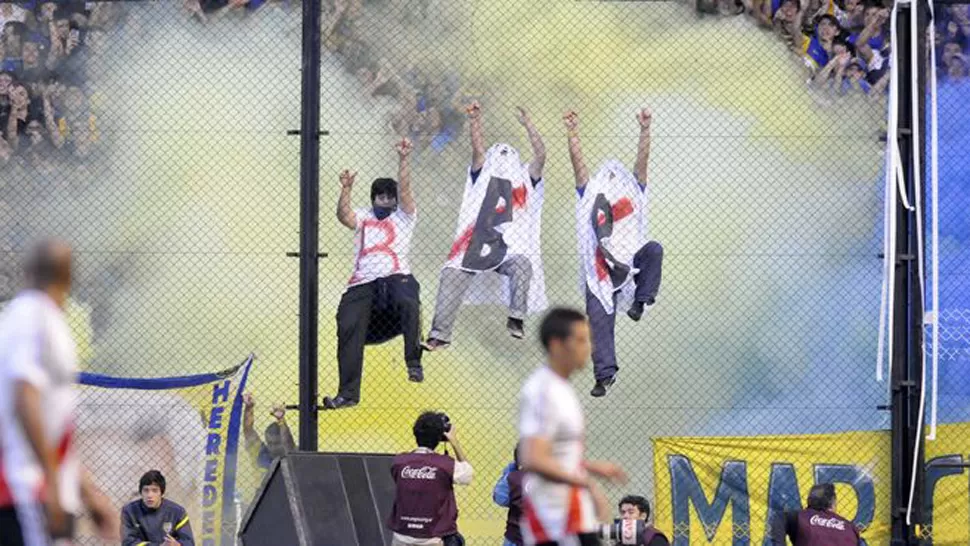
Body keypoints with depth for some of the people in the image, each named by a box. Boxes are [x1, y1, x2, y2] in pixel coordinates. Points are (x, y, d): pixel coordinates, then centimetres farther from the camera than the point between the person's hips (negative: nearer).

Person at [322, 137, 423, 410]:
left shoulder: (403, 217, 18)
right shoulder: (363, 218, 23)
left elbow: (404, 191, 2)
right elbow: (343, 216, 3)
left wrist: (403, 160, -10)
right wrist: (346, 190, -13)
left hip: (395, 277, -3)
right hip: (362, 283, 3)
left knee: (408, 302, -36)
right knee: (347, 329, -13)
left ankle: (414, 363, -30)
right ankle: (348, 393, -9)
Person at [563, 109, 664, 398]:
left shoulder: (634, 196, 15)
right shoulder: (591, 197, 15)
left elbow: (642, 162, 7)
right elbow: (579, 166, 6)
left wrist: (645, 130, -3)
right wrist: (573, 134, -3)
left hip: (630, 260, -1)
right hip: (601, 268, 1)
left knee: (654, 250, -31)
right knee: (598, 319, -8)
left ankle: (640, 301, -19)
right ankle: (605, 373, -2)